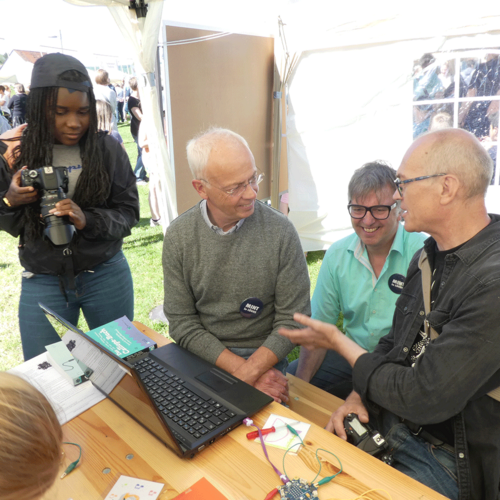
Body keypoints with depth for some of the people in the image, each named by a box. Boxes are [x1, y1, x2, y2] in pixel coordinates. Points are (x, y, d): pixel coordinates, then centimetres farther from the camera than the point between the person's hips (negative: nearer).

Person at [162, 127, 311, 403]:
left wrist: (249, 372, -17)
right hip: (200, 354, 2)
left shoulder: (280, 231, -10)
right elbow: (182, 323, -5)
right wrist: (239, 369, -15)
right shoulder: (178, 236, -5)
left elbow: (292, 319, -6)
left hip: (264, 359, -1)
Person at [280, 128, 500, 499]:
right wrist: (361, 392, -6)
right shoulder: (431, 254, 3)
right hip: (385, 425, 7)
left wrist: (340, 342, -14)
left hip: (448, 463, -6)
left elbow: (423, 399, -27)